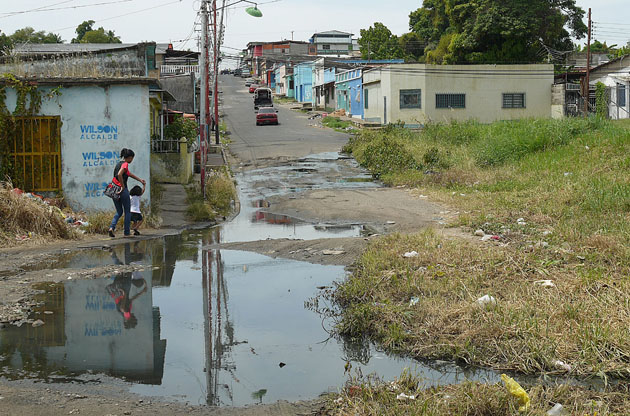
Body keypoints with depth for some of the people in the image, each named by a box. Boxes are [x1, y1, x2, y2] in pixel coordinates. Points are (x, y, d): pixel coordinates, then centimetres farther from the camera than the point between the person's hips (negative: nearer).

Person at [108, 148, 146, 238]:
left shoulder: (119, 163, 16)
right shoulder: (125, 164, -11)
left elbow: (129, 174, 28)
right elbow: (119, 174, -28)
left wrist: (140, 180, 35)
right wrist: (123, 186, -18)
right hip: (122, 190, -8)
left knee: (119, 212, 16)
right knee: (127, 212, 8)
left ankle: (112, 227, -5)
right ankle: (127, 232, 12)